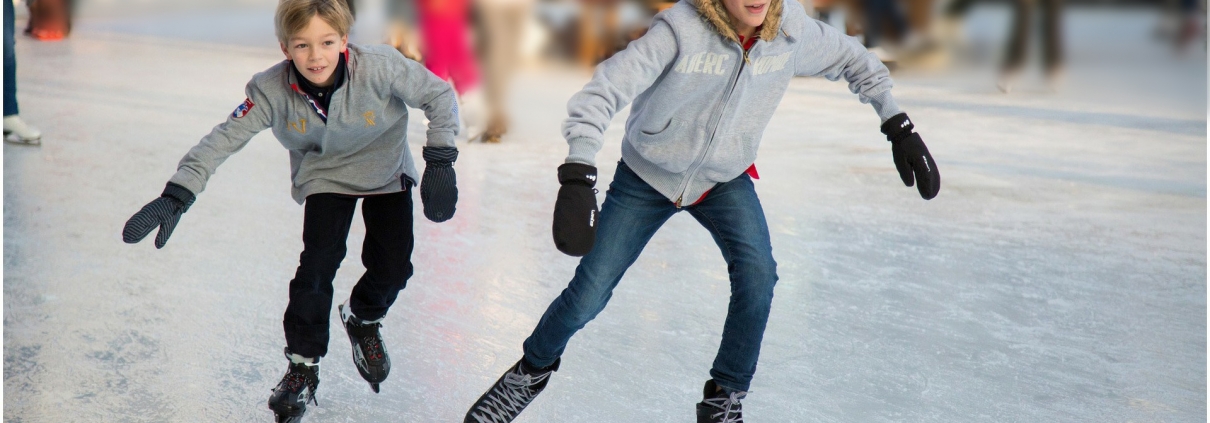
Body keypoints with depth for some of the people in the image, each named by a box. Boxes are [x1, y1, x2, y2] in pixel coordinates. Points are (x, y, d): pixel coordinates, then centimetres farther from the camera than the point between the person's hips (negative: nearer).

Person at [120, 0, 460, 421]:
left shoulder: (379, 67, -32)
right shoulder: (273, 91, -28)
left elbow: (439, 95, -20)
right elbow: (224, 138, -26)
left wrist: (440, 163, -24)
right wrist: (175, 196, -35)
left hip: (386, 170, 0)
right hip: (325, 176, 0)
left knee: (392, 267, -6)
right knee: (319, 261, -15)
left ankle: (363, 318, 30)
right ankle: (303, 364, 6)